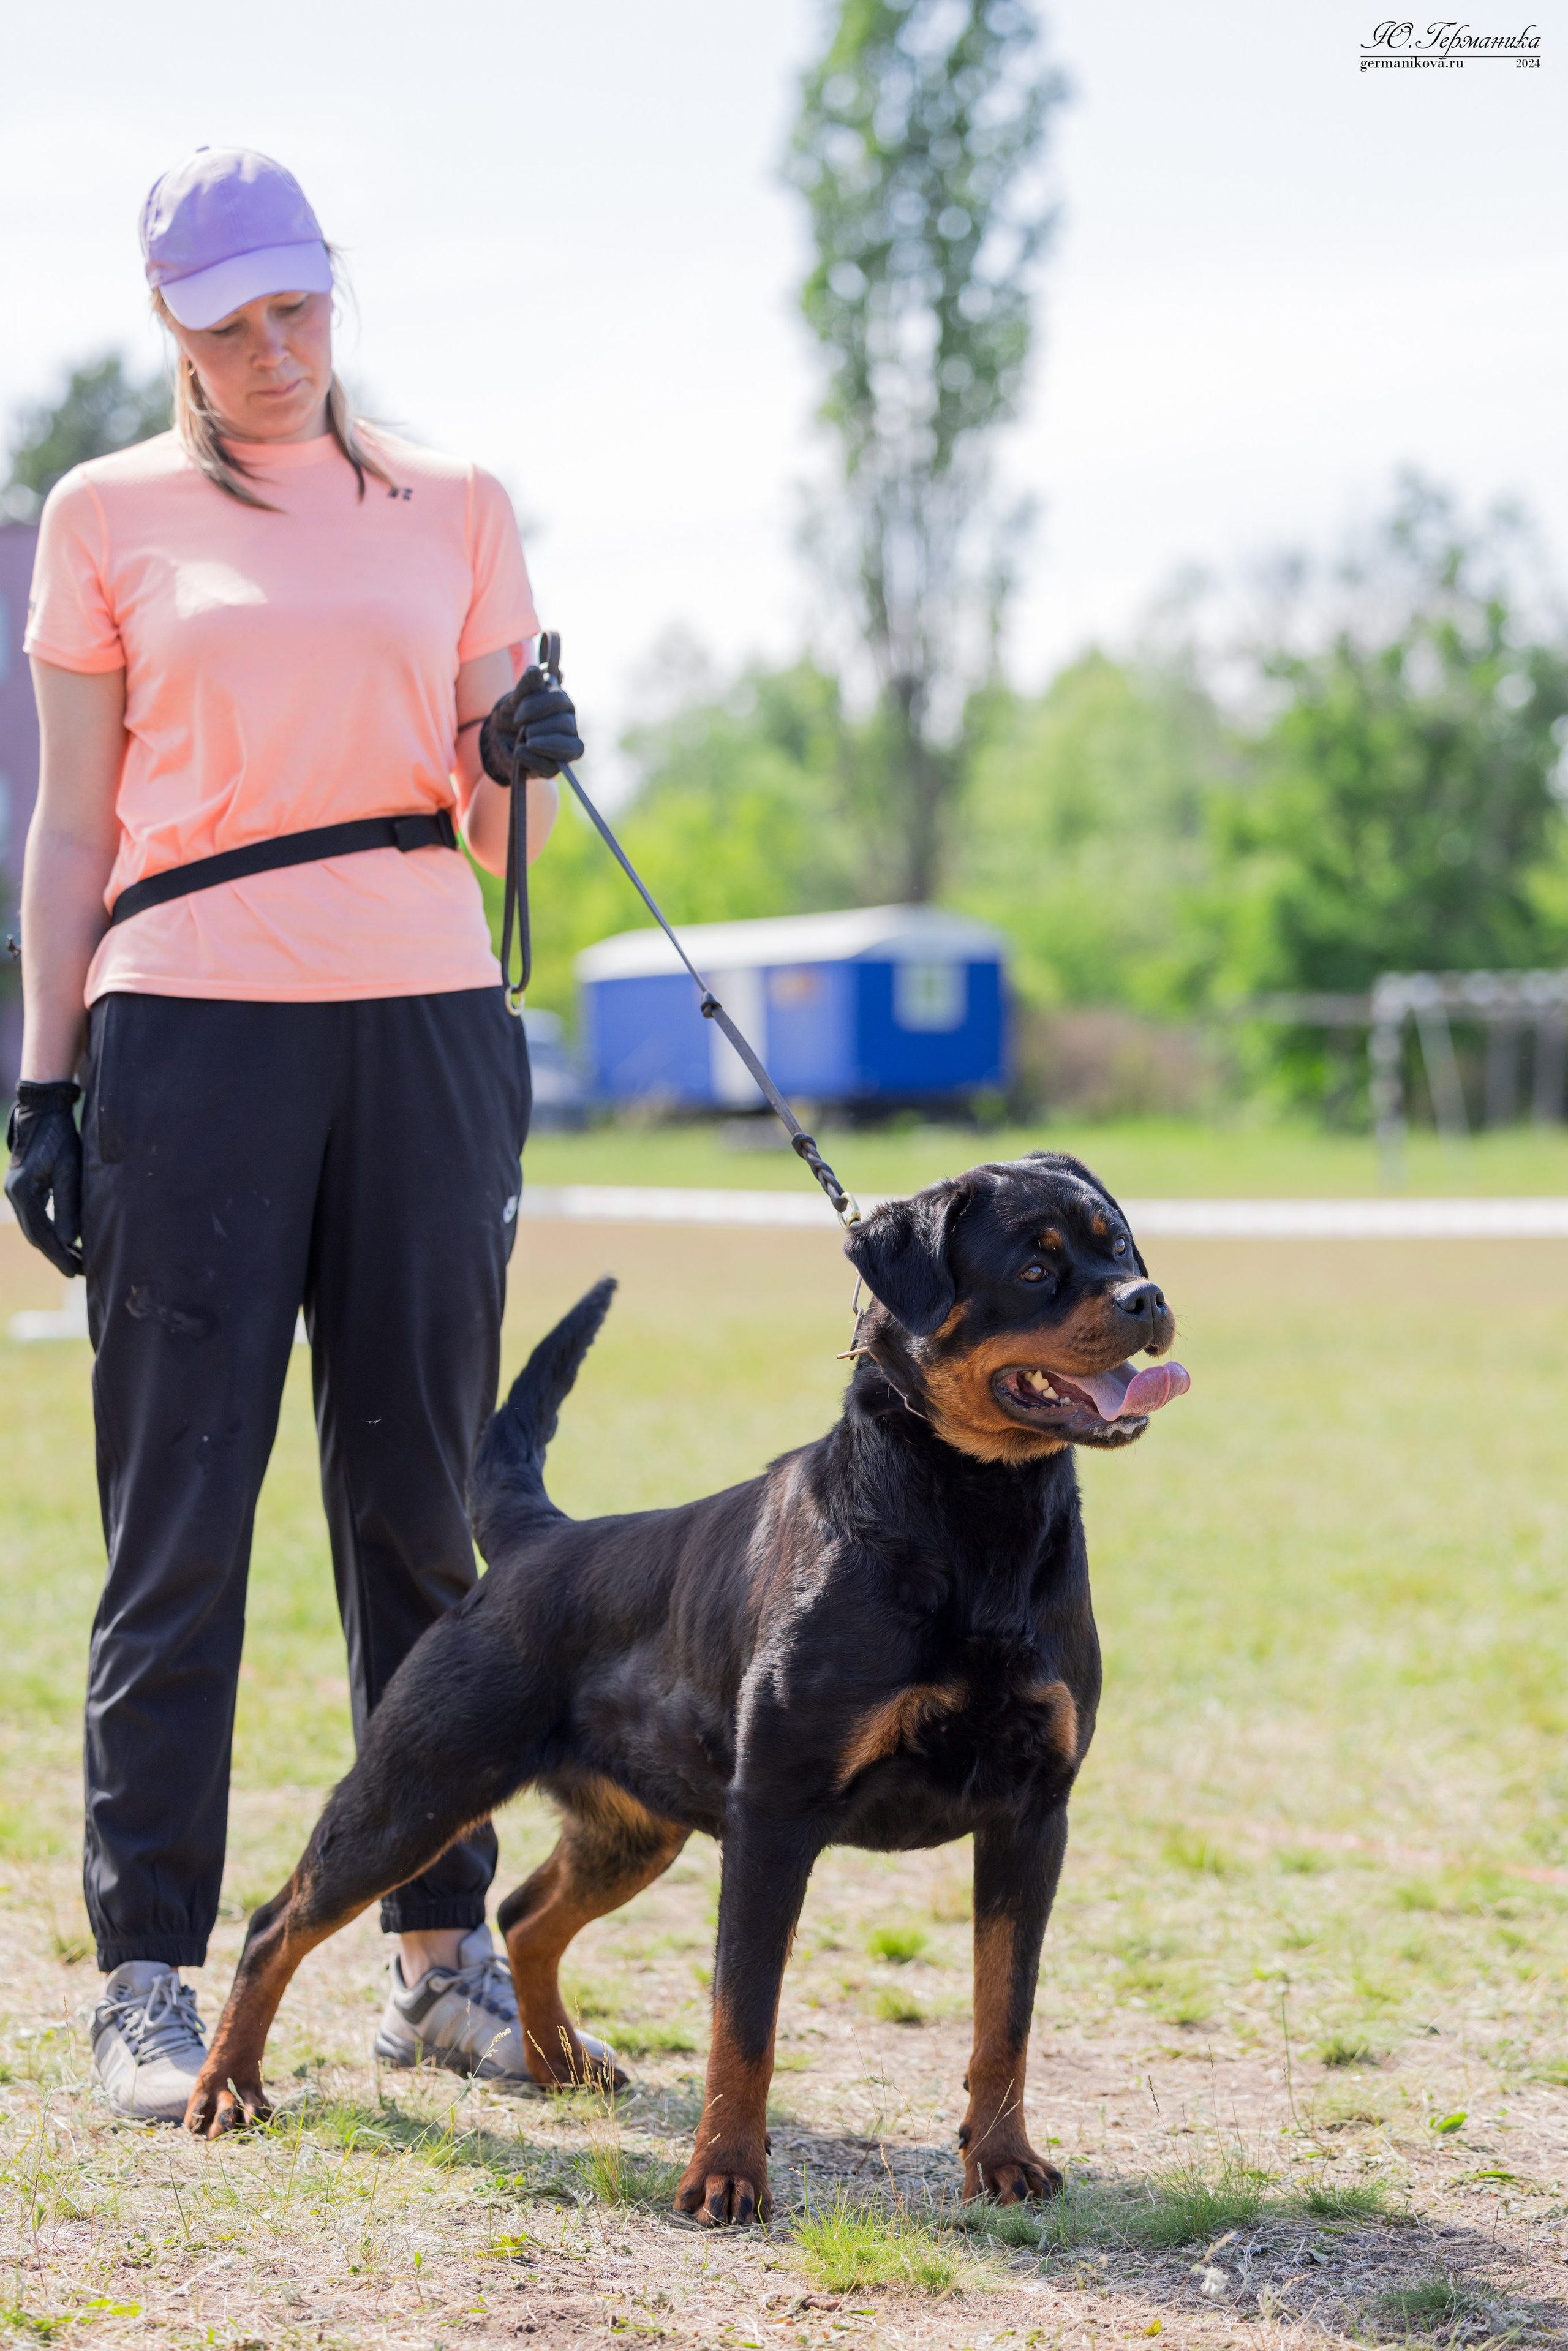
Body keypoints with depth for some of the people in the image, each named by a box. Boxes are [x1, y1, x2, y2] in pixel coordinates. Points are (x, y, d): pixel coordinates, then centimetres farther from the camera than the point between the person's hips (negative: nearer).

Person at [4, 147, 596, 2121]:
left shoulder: (452, 508, 13)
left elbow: (510, 830, 13)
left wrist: (527, 759, -10)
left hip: (423, 1023, 2)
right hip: (188, 1028, -2)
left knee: (426, 1492, 4)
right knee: (180, 1496, -4)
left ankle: (442, 1950, 13)